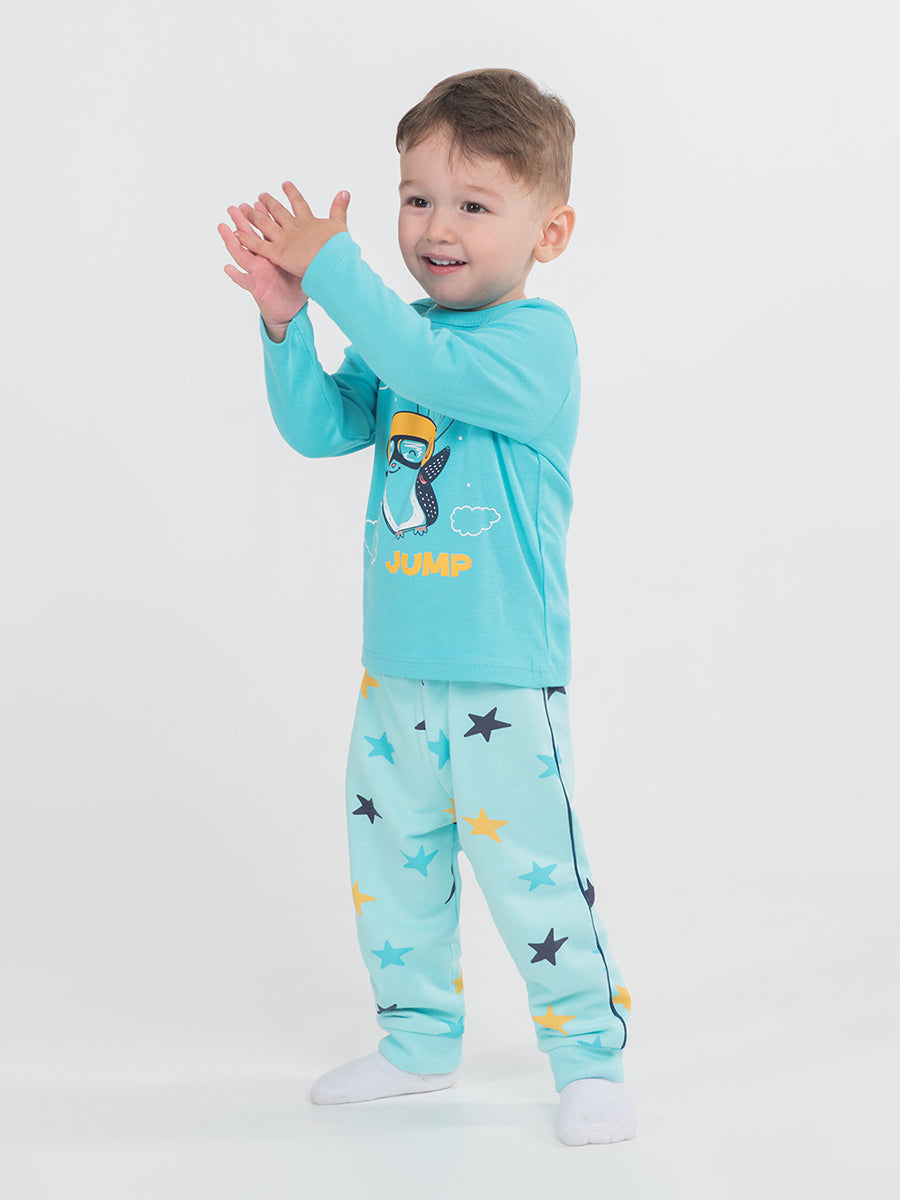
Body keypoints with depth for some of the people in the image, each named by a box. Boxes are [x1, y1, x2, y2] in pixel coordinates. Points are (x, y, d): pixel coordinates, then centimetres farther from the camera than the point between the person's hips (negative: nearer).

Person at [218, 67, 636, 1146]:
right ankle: (421, 1039, 33)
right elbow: (321, 427, 3)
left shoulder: (536, 341, -14)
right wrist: (287, 324, -12)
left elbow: (427, 368, -29)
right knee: (391, 862, 16)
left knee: (531, 871, -2)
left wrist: (331, 267, -23)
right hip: (398, 671, 7)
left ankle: (587, 1054, 14)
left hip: (506, 680, -7)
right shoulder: (401, 341, 9)